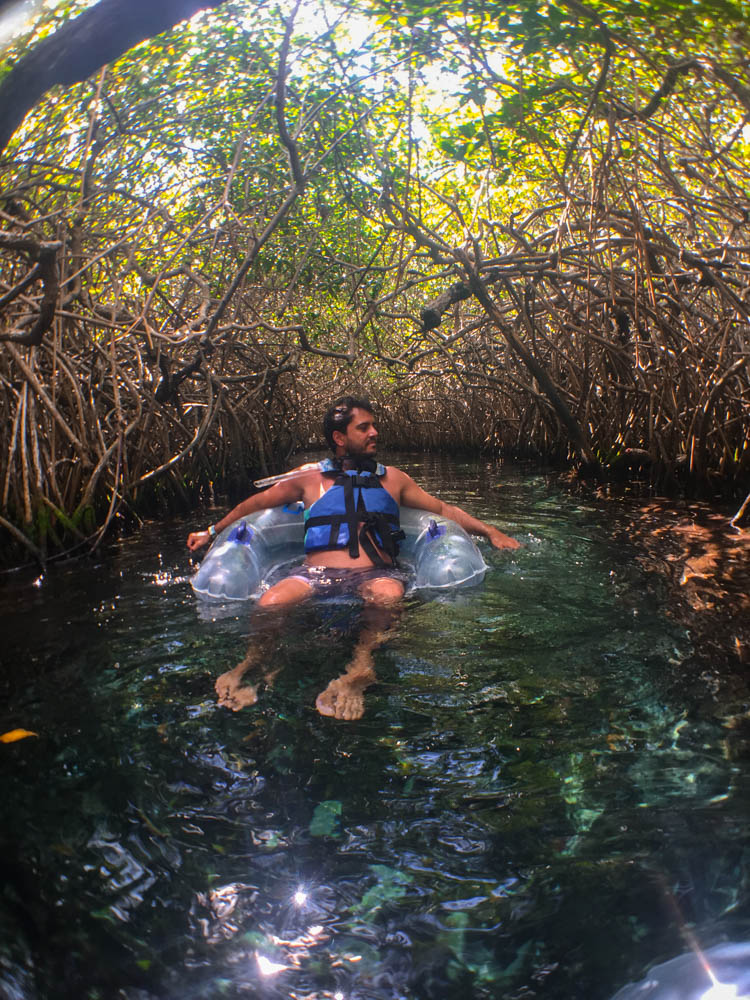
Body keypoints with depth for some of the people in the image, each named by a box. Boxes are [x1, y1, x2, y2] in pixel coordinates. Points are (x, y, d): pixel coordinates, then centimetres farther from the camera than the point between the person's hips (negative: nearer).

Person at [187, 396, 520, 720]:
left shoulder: (391, 478, 24)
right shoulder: (310, 478, 19)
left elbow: (443, 509, 26)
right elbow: (257, 503, 28)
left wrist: (491, 533, 17)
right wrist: (213, 531, 28)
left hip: (376, 573, 1)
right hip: (317, 572, 0)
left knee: (387, 594, -39)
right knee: (272, 601, -34)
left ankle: (359, 669, -50)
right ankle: (251, 664, -20)